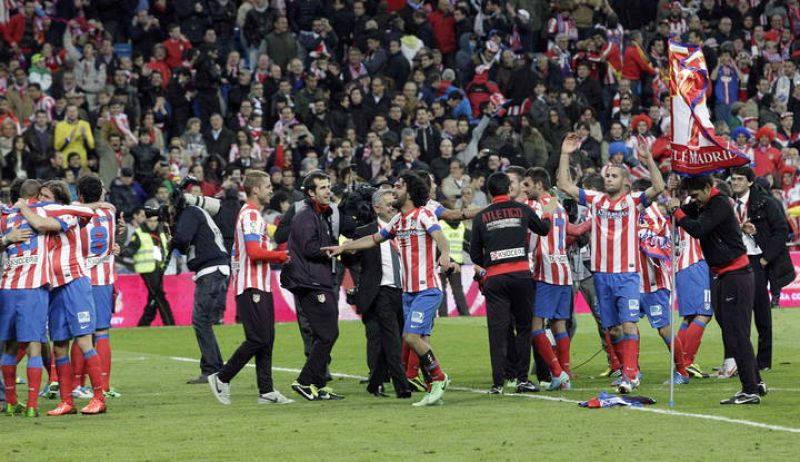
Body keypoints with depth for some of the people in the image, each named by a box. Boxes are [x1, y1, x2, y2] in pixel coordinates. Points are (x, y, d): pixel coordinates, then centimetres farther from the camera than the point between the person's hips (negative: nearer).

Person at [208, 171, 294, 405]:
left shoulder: (252, 214, 21)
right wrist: (281, 255, -8)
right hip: (252, 287, -10)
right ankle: (221, 379, -2)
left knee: (266, 339, 6)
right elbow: (255, 252, -22)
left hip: (260, 286, 10)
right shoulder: (251, 215, -12)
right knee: (258, 339, -11)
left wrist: (277, 255, 10)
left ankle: (266, 391, 4)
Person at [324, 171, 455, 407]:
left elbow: (439, 236, -26)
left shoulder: (424, 215, -8)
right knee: (420, 341, 4)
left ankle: (439, 378, -1)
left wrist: (445, 254, -47)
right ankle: (435, 390, 7)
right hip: (408, 291, 8)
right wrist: (343, 247, 24)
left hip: (427, 290, -8)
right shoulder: (398, 220, 16)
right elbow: (374, 239, 28)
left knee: (411, 337, -16)